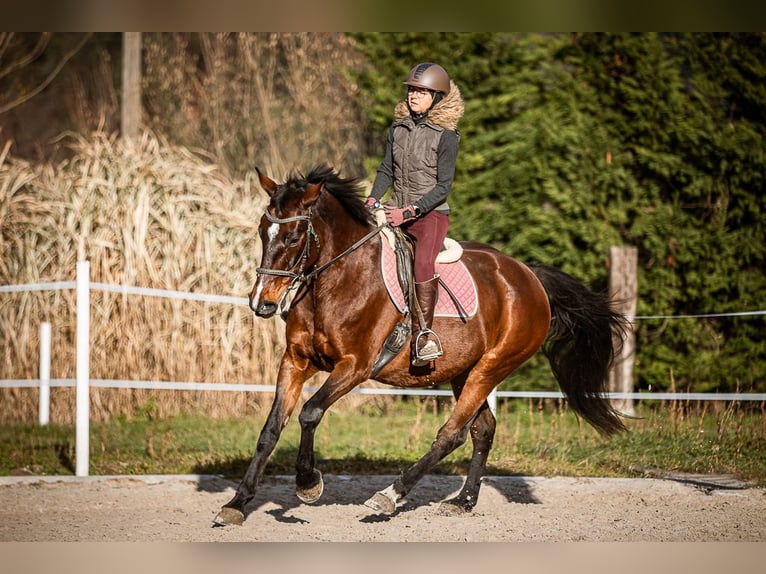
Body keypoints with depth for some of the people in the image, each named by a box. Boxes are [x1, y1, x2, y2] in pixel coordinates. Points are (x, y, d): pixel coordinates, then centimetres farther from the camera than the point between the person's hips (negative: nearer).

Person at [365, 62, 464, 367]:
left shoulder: (445, 136, -9)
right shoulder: (398, 127, 8)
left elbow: (443, 186, -12)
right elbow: (386, 170, 13)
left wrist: (410, 211, -22)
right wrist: (373, 199, -6)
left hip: (431, 214, -6)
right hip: (395, 213, 6)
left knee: (423, 264, -33)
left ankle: (422, 335, -29)